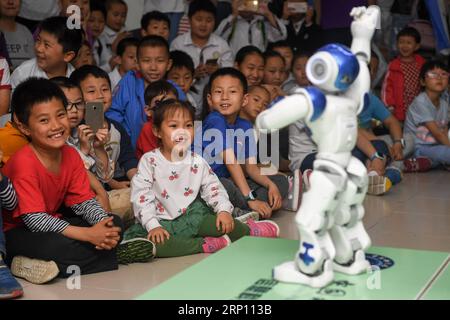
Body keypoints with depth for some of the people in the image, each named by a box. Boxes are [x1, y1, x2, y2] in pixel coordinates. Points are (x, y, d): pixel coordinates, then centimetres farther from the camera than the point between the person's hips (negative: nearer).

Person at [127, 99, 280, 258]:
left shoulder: (197, 162, 4)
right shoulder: (149, 161, -6)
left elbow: (213, 188, 6)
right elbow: (141, 196, -11)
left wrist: (223, 209, -13)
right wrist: (153, 226, -21)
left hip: (191, 218, 2)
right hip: (161, 222, -2)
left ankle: (248, 230, 4)